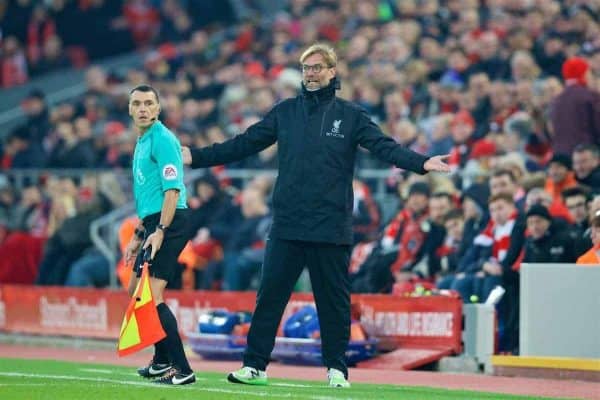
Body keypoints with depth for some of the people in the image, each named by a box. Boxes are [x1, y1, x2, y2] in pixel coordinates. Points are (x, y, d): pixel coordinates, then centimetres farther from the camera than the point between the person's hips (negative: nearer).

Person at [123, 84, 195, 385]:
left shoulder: (163, 140, -11)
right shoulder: (141, 142, 19)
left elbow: (172, 190, -19)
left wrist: (160, 231, -26)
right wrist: (138, 236, 26)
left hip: (168, 223, -10)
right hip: (152, 224, 10)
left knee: (152, 295, -15)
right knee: (136, 290, 19)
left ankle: (182, 370, -15)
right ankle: (162, 360, 30)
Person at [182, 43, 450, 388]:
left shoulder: (350, 115, 3)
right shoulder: (285, 112, 11)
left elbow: (385, 147, -7)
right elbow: (243, 145, 11)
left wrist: (422, 163, -23)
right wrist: (196, 156, 5)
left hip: (331, 228, -2)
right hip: (287, 226, 2)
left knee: (334, 300, 4)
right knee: (270, 297, 1)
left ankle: (337, 368, 15)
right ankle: (255, 366, 6)